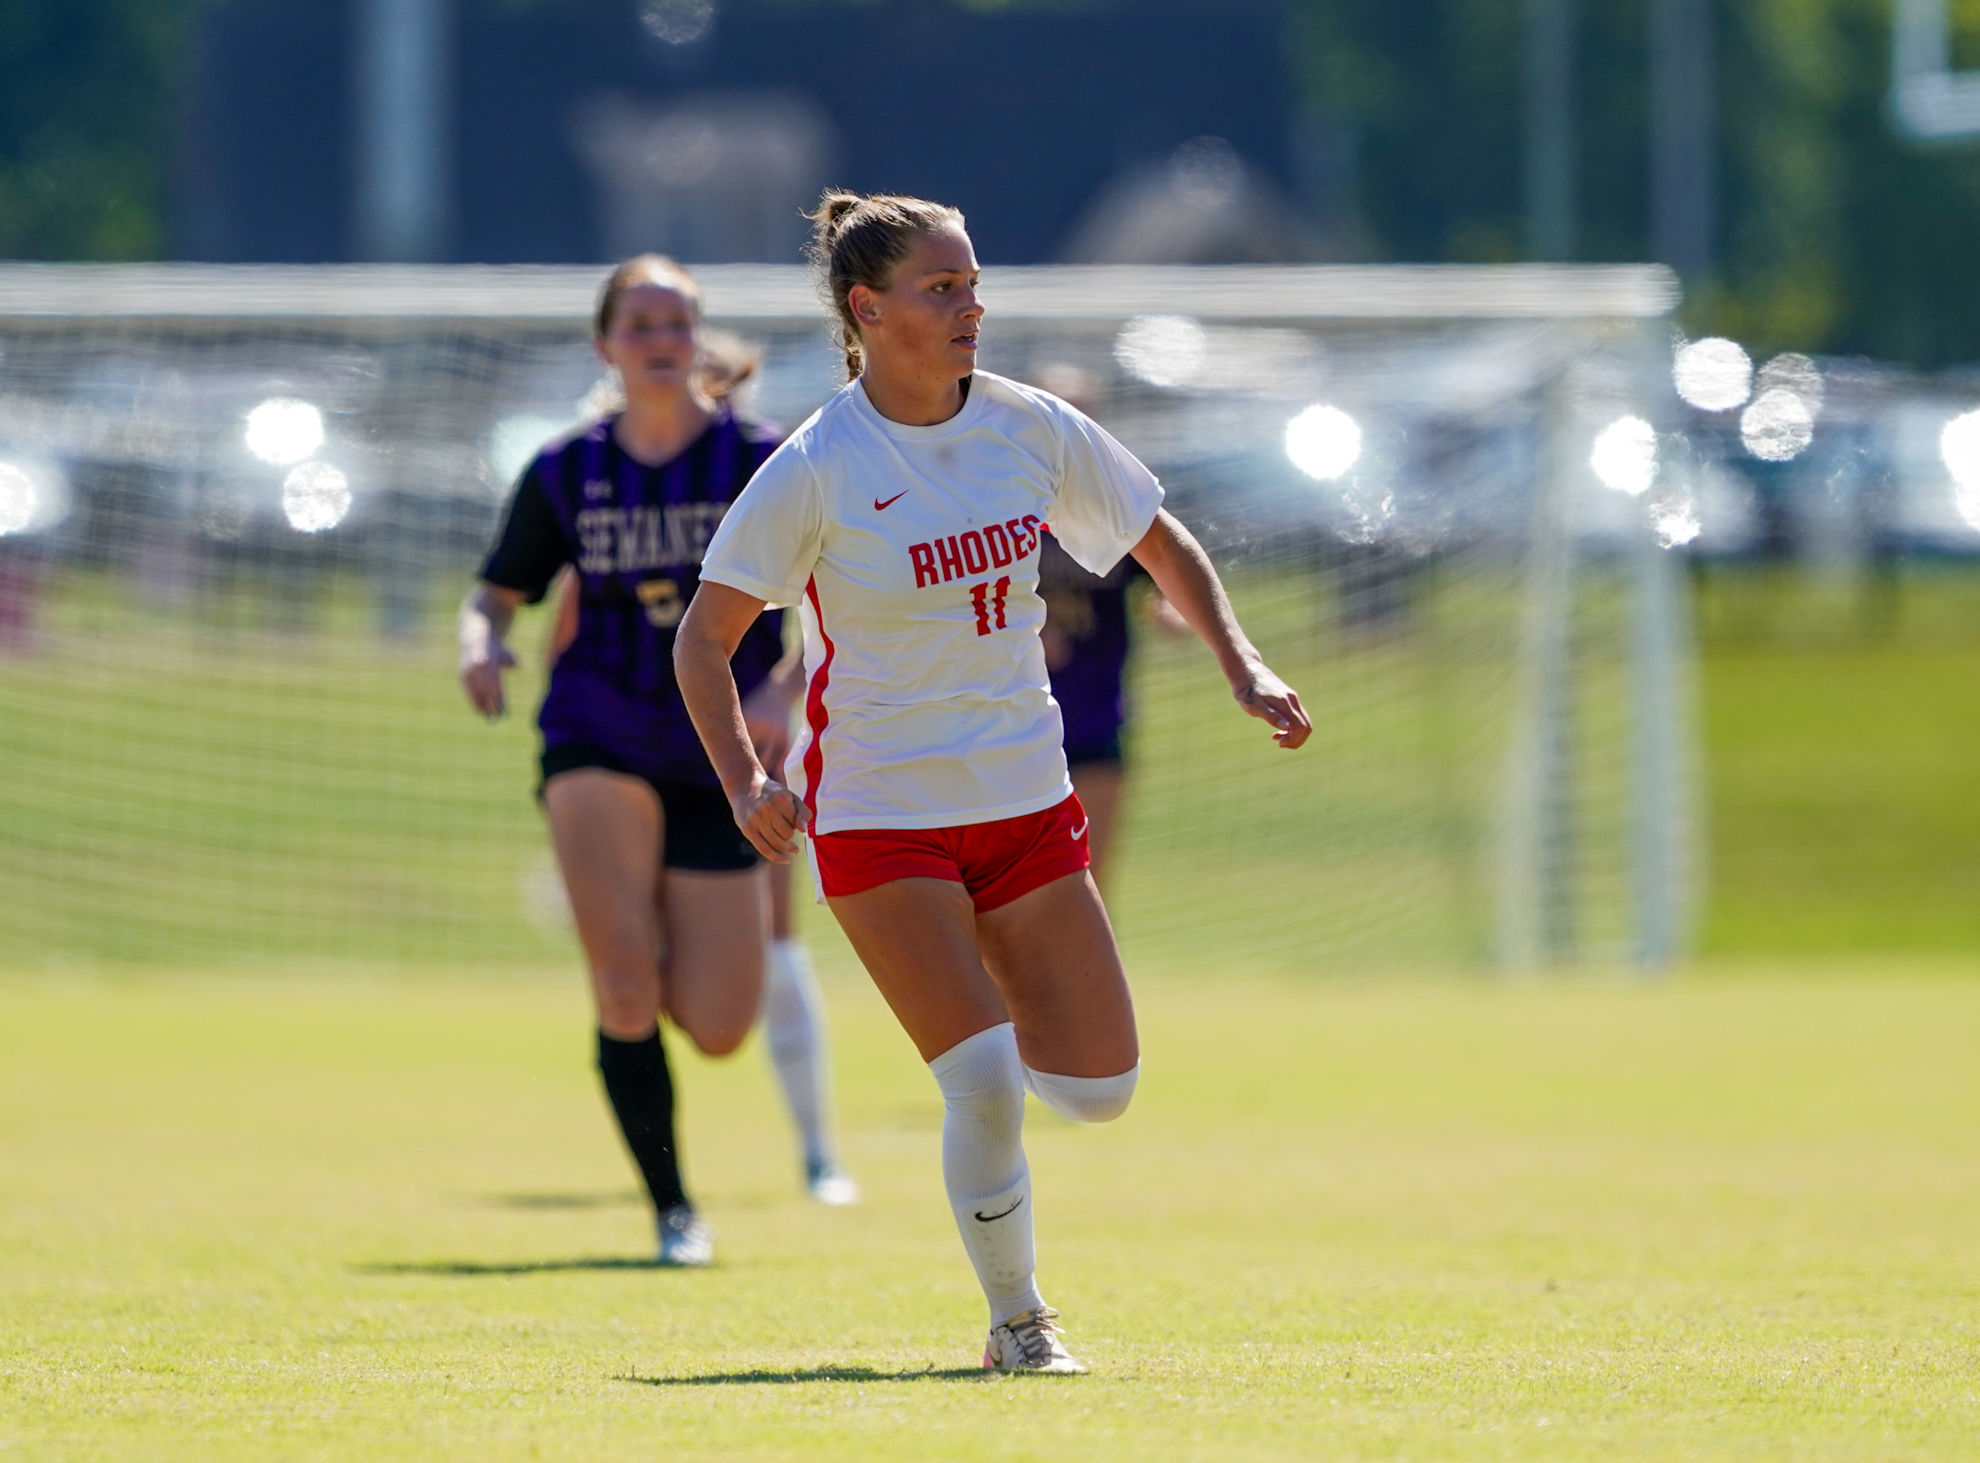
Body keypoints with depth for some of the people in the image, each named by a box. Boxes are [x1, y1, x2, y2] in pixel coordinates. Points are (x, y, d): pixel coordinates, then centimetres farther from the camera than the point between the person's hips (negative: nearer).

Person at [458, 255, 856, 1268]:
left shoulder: (760, 462, -3)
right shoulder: (565, 474, 3)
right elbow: (497, 593, 11)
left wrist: (785, 687, -21)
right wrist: (479, 643, -12)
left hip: (720, 765, 0)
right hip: (598, 745, 0)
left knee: (717, 1031, -3)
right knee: (626, 991, -20)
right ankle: (673, 1212, -6)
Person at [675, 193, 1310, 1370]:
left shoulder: (1032, 428, -2)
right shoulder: (816, 470, -13)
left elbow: (1166, 549, 12)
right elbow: (704, 642, -7)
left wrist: (1243, 667, -2)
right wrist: (746, 783, -22)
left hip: (1028, 799, 4)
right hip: (879, 818, -4)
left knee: (1099, 1090, 0)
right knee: (986, 1087, -16)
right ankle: (1018, 1319, 6)